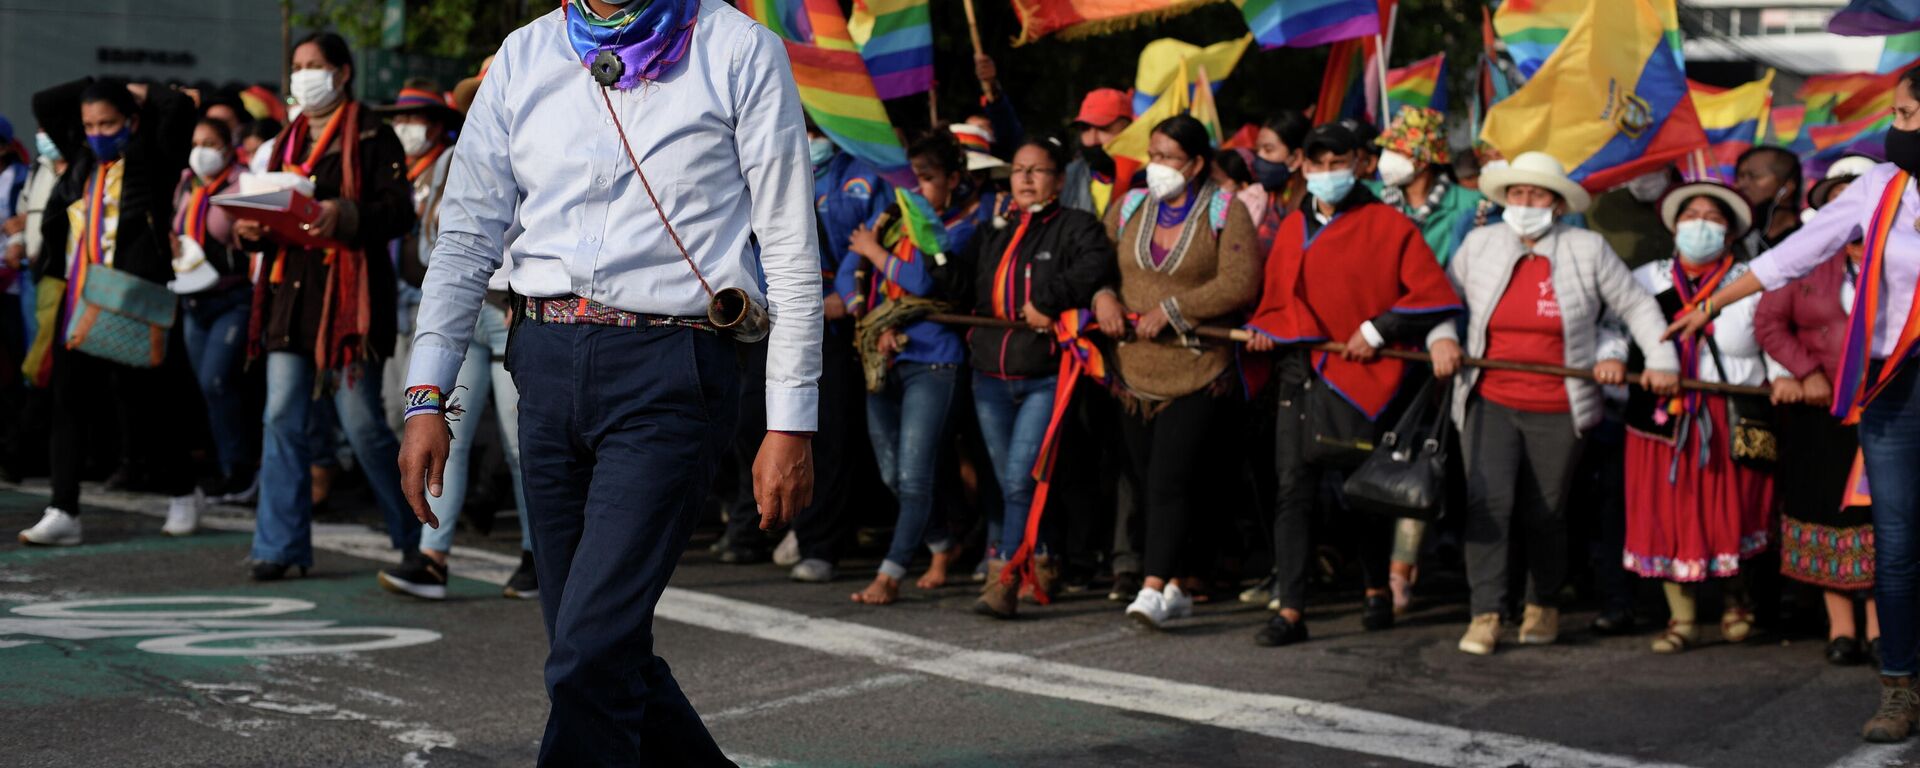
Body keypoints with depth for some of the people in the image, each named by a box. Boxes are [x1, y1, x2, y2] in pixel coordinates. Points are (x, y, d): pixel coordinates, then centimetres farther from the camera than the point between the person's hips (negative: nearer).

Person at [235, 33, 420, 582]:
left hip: (348, 297, -6)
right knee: (282, 419, 0)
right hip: (291, 293, 6)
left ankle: (416, 535, 13)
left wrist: (345, 215, -27)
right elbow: (267, 208, 22)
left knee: (363, 424, -4)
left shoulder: (371, 137, -2)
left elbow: (399, 211, -11)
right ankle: (282, 545, 4)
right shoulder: (289, 141, 19)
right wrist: (249, 226, -1)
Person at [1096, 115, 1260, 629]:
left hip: (1195, 371, -5)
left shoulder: (1225, 213, -3)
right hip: (1134, 370, 5)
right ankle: (1177, 586, 20)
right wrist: (1102, 296, -6)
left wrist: (1172, 309, -16)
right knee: (1146, 482, 8)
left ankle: (1153, 590, -18)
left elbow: (1240, 284, -14)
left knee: (1171, 479, -15)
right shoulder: (1129, 208, 12)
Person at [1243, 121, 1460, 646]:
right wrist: (1262, 330, 2)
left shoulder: (1388, 226, -2)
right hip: (1301, 371, 3)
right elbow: (1276, 298, 22)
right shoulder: (1293, 229, 13)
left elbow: (1434, 296, -7)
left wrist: (1376, 330, -12)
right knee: (1295, 487, -7)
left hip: (1362, 375, -3)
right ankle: (1289, 611, -9)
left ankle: (1377, 589, 32)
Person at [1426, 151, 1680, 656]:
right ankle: (1485, 615, -10)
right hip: (1490, 402, 1)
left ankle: (1544, 607, 27)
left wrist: (1662, 360, -3)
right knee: (1487, 501, -14)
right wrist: (1441, 337, -1)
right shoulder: (1479, 245, 7)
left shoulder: (1587, 250, 2)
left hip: (1557, 410, -1)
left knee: (1543, 514, 5)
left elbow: (1637, 306, 7)